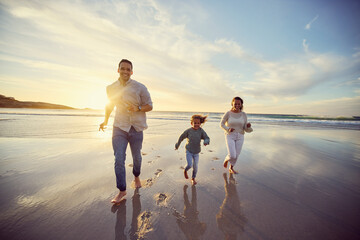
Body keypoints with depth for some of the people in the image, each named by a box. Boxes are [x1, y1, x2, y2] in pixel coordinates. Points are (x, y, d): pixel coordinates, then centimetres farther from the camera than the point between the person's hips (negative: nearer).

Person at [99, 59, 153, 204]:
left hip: (136, 127, -1)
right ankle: (122, 190, 12)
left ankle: (136, 176, 43)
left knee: (136, 157, 13)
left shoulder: (140, 87, -5)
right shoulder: (111, 88, 5)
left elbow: (149, 105, -2)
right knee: (119, 159, -5)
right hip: (119, 127, 2)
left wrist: (138, 108, -21)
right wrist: (105, 121, 16)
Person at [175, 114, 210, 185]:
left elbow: (207, 138, -9)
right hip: (189, 151, -2)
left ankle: (193, 178, 35)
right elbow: (181, 137, 1)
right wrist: (177, 145, 12)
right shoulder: (188, 131, -12)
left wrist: (206, 142, -34)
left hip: (196, 152, 2)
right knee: (190, 165, -13)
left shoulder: (201, 131, -10)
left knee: (195, 166, 10)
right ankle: (185, 170, 23)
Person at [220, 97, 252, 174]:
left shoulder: (243, 114, -2)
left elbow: (246, 129, 0)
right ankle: (226, 159, 25)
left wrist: (248, 126, -24)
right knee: (232, 156, -11)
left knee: (236, 155, 11)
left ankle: (231, 168, 37)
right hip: (230, 136, -3)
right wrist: (228, 129, -20)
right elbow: (222, 124, -1)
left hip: (239, 137, 3)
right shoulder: (228, 113, -10)